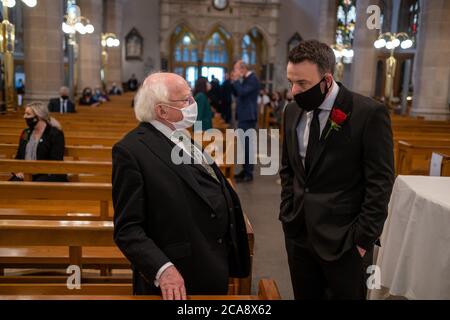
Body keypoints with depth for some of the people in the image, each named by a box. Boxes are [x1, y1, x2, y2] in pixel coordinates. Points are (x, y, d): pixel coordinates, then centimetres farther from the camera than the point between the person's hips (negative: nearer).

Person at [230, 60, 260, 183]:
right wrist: (234, 81, 7)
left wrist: (236, 80, -14)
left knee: (247, 144, -7)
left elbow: (242, 92, -25)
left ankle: (249, 174, -3)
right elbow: (237, 94, 18)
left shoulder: (252, 79, -13)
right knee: (244, 144, 14)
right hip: (243, 116, 10)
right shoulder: (245, 79, 16)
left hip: (248, 117, -10)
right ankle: (245, 170, 22)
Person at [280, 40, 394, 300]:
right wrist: (288, 213, 6)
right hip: (298, 233, 5)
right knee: (304, 296, 15)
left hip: (344, 239, -5)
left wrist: (363, 238, -12)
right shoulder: (293, 111, 5)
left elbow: (380, 183, -12)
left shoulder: (369, 113, -13)